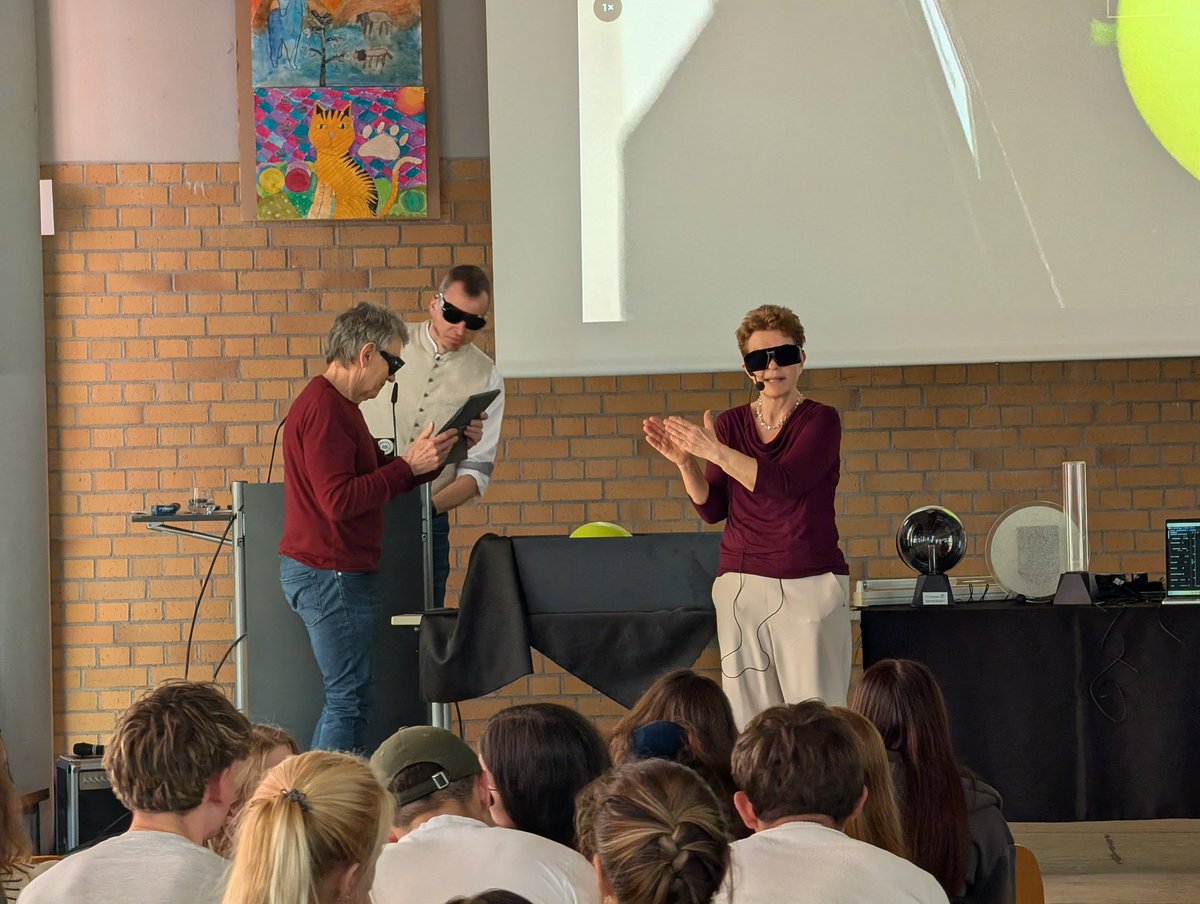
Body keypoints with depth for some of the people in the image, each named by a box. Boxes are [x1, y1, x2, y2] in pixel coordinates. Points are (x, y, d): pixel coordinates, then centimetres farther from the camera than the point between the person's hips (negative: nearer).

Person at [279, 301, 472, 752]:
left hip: (333, 574, 11)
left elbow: (377, 479, 19)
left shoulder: (338, 405, 18)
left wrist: (431, 454, 9)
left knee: (345, 696, 11)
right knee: (349, 699, -9)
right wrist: (409, 465, -20)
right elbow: (340, 501, -24)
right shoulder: (323, 410, -17)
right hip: (330, 574, -11)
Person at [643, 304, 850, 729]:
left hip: (810, 584, -3)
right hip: (741, 583, 4)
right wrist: (686, 464, -9)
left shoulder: (820, 420, -2)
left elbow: (784, 483, -17)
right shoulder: (730, 424, 11)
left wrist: (714, 451, -21)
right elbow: (712, 509, 8)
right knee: (750, 718, -2)